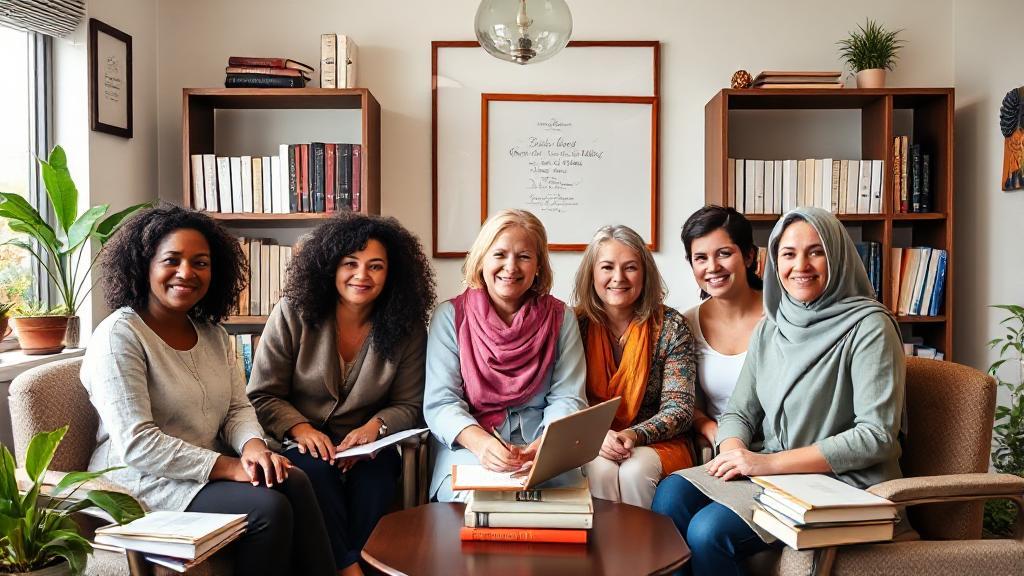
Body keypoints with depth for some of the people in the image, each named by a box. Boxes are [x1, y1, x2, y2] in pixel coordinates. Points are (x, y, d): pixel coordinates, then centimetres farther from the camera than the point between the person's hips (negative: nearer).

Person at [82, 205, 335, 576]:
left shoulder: (212, 333, 10)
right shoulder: (118, 335, -13)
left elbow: (238, 408, 9)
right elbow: (136, 444, -20)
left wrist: (253, 447, -15)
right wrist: (230, 466, -23)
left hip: (208, 470, 6)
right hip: (144, 483, -6)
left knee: (294, 482, -20)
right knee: (269, 507, -24)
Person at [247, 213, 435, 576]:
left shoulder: (407, 329, -2)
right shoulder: (292, 314, -5)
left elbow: (408, 405, 2)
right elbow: (262, 396, -2)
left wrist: (375, 427, -19)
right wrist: (300, 428, -21)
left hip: (367, 448, 1)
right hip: (299, 443, 0)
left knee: (375, 476, -32)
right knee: (317, 471, -32)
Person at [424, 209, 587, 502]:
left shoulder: (561, 318, 6)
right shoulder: (449, 316, 1)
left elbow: (567, 399, -1)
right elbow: (441, 402, -6)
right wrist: (481, 442, -27)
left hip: (544, 451, 2)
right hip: (467, 448, -1)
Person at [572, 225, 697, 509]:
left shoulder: (670, 326, -4)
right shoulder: (576, 324, -3)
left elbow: (679, 407, -7)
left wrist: (634, 435, -23)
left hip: (655, 443, 0)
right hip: (591, 446, 0)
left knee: (635, 471, -30)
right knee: (601, 470, -31)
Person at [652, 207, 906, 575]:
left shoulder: (868, 326, -11)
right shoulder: (769, 330, 9)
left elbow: (877, 435, -17)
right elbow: (739, 413, 10)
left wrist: (769, 462, -21)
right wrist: (735, 452, -14)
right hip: (775, 475, 6)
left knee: (708, 530, -24)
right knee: (671, 493, -16)